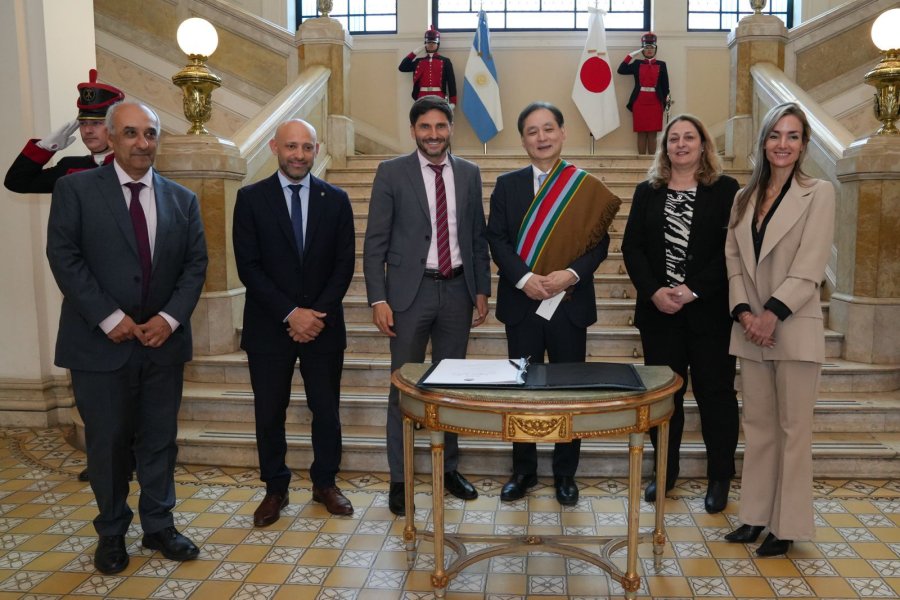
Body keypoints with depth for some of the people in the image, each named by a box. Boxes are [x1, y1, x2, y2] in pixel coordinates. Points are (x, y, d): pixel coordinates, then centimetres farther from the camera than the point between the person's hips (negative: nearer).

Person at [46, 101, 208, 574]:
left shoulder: (182, 199, 8)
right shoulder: (75, 189, -1)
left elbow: (196, 263, 5)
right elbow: (64, 258, -8)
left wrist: (171, 317, -9)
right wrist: (110, 318, -15)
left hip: (163, 340, 3)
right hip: (100, 341, -2)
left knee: (159, 440, 11)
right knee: (108, 442, 9)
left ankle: (159, 526, 27)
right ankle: (111, 533, 27)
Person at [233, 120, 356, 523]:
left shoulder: (335, 199, 4)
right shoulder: (251, 198, -1)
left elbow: (344, 264, 1)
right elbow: (248, 266, -7)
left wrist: (318, 314, -11)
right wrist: (290, 314, -14)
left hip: (323, 324, 1)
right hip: (269, 325, -1)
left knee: (327, 410, 9)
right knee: (269, 412, 8)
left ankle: (325, 483, 27)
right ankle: (275, 488, 25)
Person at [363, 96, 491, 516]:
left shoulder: (469, 174, 8)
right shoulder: (392, 173, -2)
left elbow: (478, 237, 11)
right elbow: (375, 242, -4)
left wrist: (482, 290, 7)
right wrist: (378, 299, -10)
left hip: (457, 290, 3)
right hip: (410, 291, -3)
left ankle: (448, 468, 28)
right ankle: (399, 479, 16)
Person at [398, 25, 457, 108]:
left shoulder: (445, 61, 7)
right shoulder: (419, 61, 14)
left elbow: (451, 82, 3)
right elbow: (402, 67, 6)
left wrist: (452, 102, -6)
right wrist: (415, 52, 5)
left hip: (439, 98, -2)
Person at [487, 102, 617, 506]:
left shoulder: (587, 187, 2)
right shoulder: (506, 184, 5)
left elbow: (599, 242, -1)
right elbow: (497, 239, -1)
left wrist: (572, 274, -18)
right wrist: (524, 279, -15)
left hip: (570, 302, -1)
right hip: (521, 302, 1)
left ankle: (565, 474, 24)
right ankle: (523, 471, 25)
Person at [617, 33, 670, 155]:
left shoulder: (661, 65, 7)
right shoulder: (637, 64, 8)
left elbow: (665, 84, 5)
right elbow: (621, 70, -4)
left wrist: (667, 98, -8)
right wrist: (631, 55, -5)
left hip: (655, 103, 0)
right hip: (639, 102, 0)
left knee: (652, 134, 1)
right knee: (641, 133, 1)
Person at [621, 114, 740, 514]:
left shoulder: (725, 190, 2)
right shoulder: (647, 192, 10)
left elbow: (730, 250, -6)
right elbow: (631, 247, 4)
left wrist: (693, 291, -15)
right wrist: (654, 291, -10)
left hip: (710, 312, -2)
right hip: (658, 312, 2)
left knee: (715, 393, 5)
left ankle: (720, 478, 19)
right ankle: (665, 472, 23)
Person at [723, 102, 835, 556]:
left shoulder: (818, 194, -1)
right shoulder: (744, 198, 12)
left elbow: (809, 267, -10)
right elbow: (733, 261, 7)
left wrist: (772, 314, -16)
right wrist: (743, 312, -7)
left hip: (794, 328, -4)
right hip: (751, 330, 5)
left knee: (793, 429, 2)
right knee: (757, 425, 11)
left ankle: (788, 526, 12)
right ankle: (756, 515, 21)